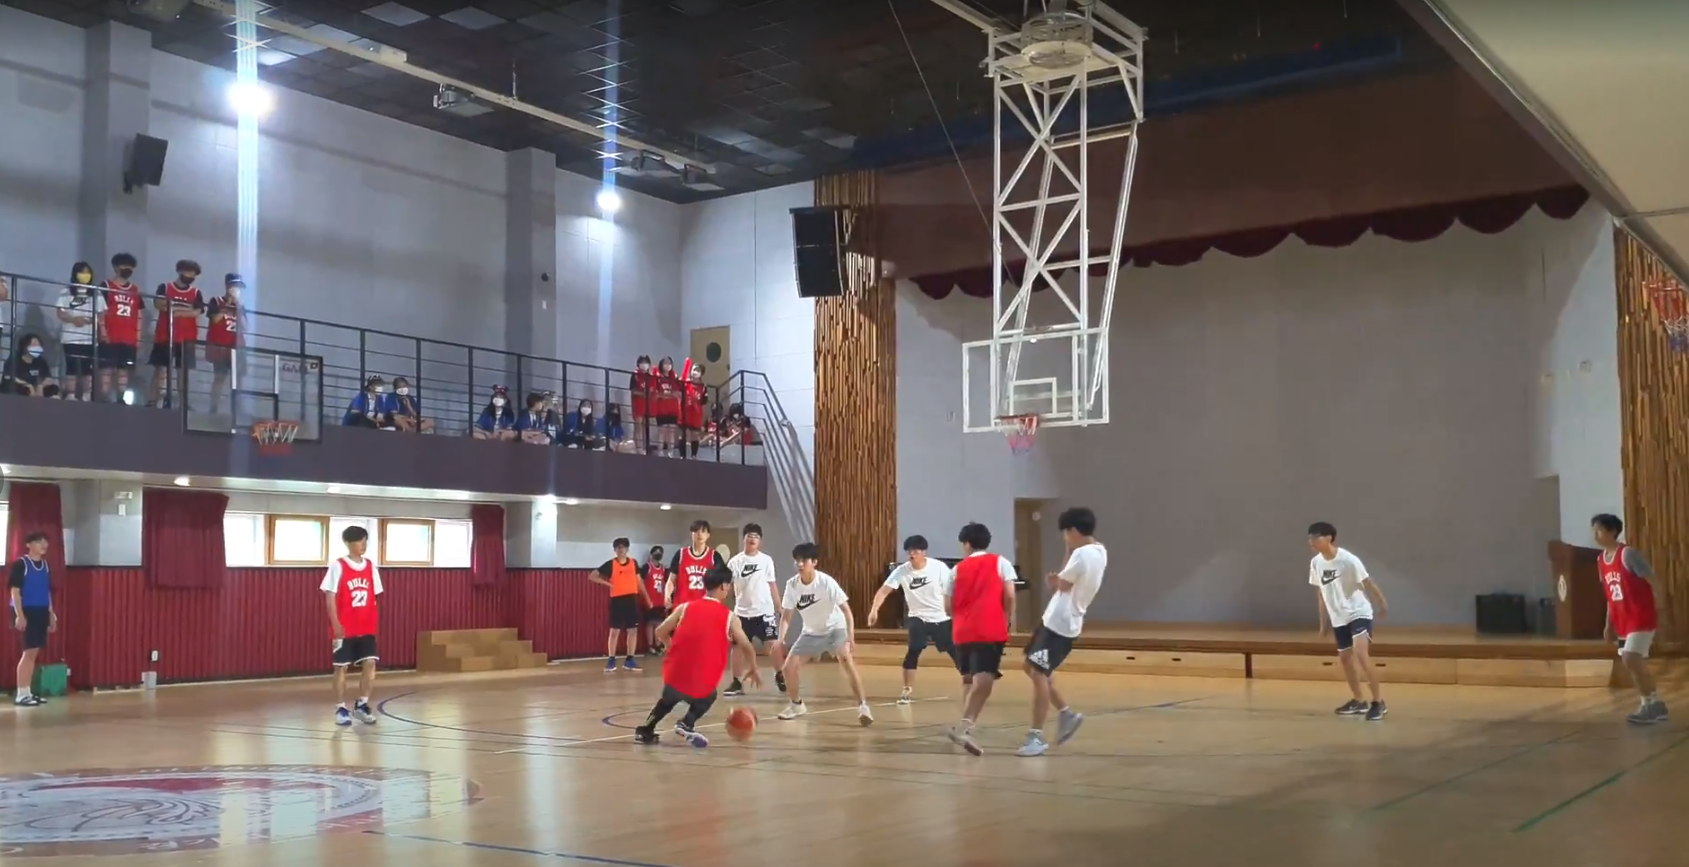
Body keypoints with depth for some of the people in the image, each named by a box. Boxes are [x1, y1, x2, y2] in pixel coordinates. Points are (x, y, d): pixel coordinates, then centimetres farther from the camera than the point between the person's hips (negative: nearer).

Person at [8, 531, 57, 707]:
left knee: (34, 652, 9)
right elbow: (15, 590, -11)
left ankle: (27, 692, 15)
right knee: (28, 652, -9)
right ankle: (21, 695, -4)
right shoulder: (20, 564, -8)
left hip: (41, 613, 7)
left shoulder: (45, 565, 13)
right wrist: (19, 615, -18)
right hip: (27, 612, -7)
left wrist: (51, 614, 16)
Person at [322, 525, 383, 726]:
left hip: (366, 628, 4)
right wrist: (336, 624, -14)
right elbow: (330, 597, -8)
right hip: (345, 628, -4)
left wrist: (374, 621, 10)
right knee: (341, 667, 3)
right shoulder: (338, 567, -7)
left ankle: (361, 705, 11)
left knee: (370, 663, -3)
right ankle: (341, 709, 12)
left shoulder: (370, 567, 8)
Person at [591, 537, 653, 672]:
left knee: (633, 630, 3)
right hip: (617, 600, -3)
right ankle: (611, 660, 7)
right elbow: (592, 576, -3)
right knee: (614, 630, 0)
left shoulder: (634, 562, 7)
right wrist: (608, 583, -12)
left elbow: (639, 581, 15)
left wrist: (647, 598, 12)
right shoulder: (610, 564, -3)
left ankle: (629, 660, 11)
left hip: (632, 599, 3)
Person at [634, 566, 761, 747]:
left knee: (669, 699, 36)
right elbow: (747, 648, 10)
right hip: (701, 685, -3)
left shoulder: (685, 608, 4)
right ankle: (686, 724, 7)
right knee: (707, 698, 32)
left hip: (675, 675, 3)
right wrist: (754, 671, 29)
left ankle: (645, 731, 36)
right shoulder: (729, 617, 1)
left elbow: (660, 632, 8)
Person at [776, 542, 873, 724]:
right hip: (811, 632, 4)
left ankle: (862, 707, -21)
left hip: (835, 628, -4)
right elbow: (786, 614, -5)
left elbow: (846, 609, -23)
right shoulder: (791, 584, -15)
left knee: (847, 662, -26)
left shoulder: (826, 582, -26)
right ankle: (796, 705, 22)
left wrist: (851, 637, -33)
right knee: (789, 666, -2)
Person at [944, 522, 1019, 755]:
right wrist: (1008, 620, 12)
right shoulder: (1000, 563, 8)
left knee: (969, 679, 20)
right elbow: (1009, 596, -3)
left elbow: (949, 606, 10)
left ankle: (965, 727, 22)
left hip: (963, 632, 4)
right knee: (984, 680, -12)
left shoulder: (958, 569, 14)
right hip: (990, 631, -4)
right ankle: (964, 726, -30)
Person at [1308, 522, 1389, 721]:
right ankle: (1358, 701, 29)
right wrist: (1324, 622, 14)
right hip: (1338, 618, 7)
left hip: (1359, 613, -7)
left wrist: (1382, 605, -7)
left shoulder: (1348, 560, -20)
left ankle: (1378, 702, -14)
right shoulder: (1315, 563, -1)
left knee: (1360, 653, -22)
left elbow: (1368, 583, -12)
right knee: (1345, 658, 13)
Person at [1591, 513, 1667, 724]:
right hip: (1623, 621, 9)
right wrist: (1609, 625, 16)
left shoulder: (1628, 554, -15)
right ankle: (1653, 706, 20)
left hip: (1641, 618, -9)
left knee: (1631, 660, -16)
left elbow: (1653, 581, -15)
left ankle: (1652, 705, -4)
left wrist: (1661, 610, -20)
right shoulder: (1601, 560, 10)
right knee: (1632, 664, 10)